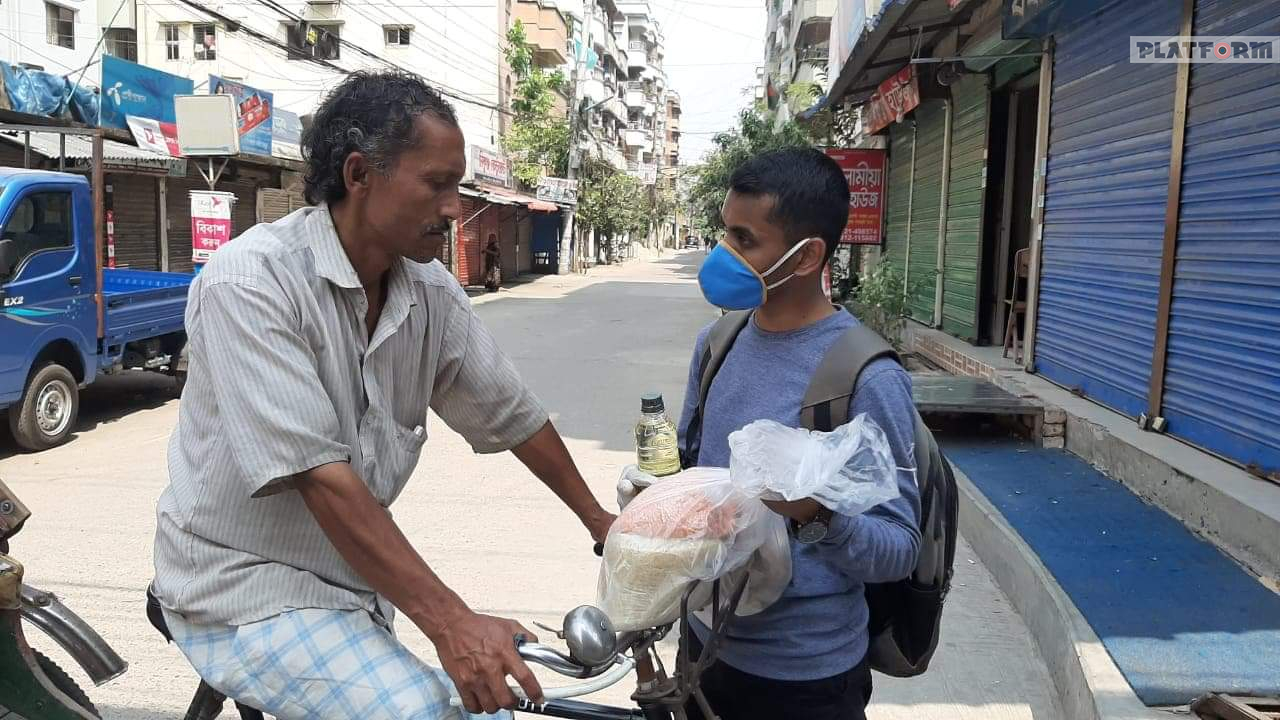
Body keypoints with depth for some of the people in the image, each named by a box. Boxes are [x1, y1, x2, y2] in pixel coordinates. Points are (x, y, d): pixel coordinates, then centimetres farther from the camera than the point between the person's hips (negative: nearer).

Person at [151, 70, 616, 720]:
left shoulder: (431, 290, -3)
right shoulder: (251, 281, -22)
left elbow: (512, 414, 8)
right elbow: (320, 476, -28)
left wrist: (597, 519, 15)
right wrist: (451, 622, -30)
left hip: (354, 574, 7)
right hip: (244, 581, -6)